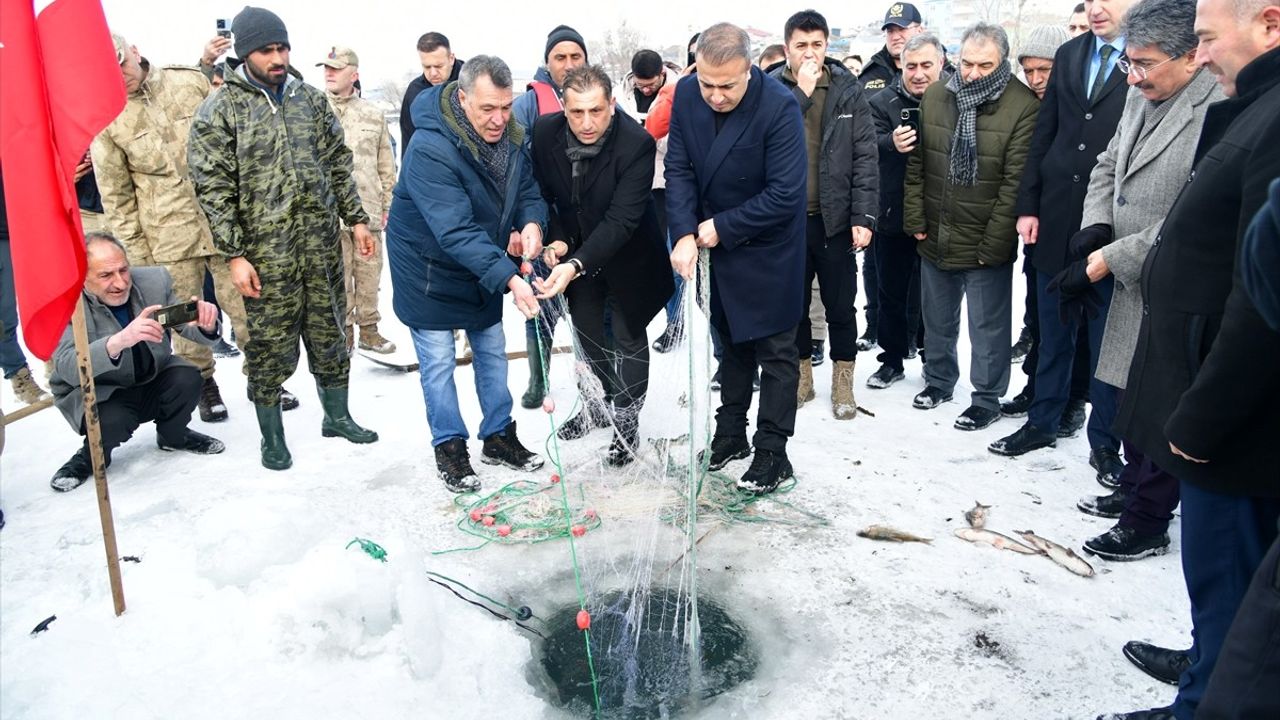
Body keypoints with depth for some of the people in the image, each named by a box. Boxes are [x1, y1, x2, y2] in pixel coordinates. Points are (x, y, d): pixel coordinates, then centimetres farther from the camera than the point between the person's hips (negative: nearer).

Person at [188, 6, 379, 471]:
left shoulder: (311, 100, 9)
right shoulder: (219, 111, -4)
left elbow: (338, 165, 16)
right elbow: (213, 188, -7)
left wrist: (356, 218, 10)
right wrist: (235, 254, -12)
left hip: (322, 247, 4)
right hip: (266, 256, -4)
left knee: (329, 336, 14)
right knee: (269, 349, 4)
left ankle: (337, 417, 32)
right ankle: (272, 439, 21)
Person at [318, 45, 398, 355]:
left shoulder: (372, 114, 10)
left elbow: (386, 165, 14)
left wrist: (387, 205, 11)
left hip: (368, 210, 3)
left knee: (369, 271, 8)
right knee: (338, 274, 1)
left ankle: (368, 329, 21)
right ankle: (343, 330, 14)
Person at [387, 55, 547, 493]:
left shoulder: (510, 135, -9)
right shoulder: (430, 150, -32)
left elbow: (527, 188, 0)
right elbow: (455, 230, -38)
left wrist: (532, 223, -25)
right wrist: (509, 278, -46)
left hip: (484, 264, 7)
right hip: (429, 267, -6)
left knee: (492, 350, 14)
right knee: (438, 361, 2)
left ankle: (499, 436, 29)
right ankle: (449, 447, 19)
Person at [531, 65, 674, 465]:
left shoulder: (637, 143, -32)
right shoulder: (545, 132, -19)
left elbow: (621, 220, -35)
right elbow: (542, 192, -3)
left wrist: (576, 265, -46)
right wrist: (556, 240, -18)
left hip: (627, 254, -4)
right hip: (575, 247, 5)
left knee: (629, 336, 8)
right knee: (586, 330, 20)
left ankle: (627, 420, 28)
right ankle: (598, 401, 44)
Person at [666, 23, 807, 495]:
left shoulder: (779, 106, -25)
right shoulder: (686, 94, -9)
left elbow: (785, 194, -27)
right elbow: (679, 169, -8)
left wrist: (722, 227, -22)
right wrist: (685, 235, -19)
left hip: (768, 248, -6)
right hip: (716, 243, 6)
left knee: (774, 351, 4)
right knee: (733, 343, 19)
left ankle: (772, 453, 16)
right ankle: (730, 435, 34)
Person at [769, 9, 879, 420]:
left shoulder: (847, 89, 0)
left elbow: (865, 157, -2)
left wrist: (864, 217, -9)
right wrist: (801, 91, -18)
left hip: (836, 218, 0)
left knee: (841, 306, 9)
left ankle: (842, 381, 25)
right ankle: (802, 375, 29)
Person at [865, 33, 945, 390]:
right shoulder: (883, 102, 0)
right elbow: (874, 143, -16)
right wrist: (893, 143, -38)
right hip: (892, 217, 1)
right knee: (892, 293, 12)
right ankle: (892, 360, 27)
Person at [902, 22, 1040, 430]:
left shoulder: (1023, 106, -13)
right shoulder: (934, 97, 2)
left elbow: (1015, 181, -15)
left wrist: (993, 243, -16)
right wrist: (915, 219, 2)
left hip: (986, 245, -5)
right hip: (934, 239, 5)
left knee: (988, 327, 7)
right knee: (937, 319, 20)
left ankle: (987, 399, 23)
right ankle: (939, 380, 40)